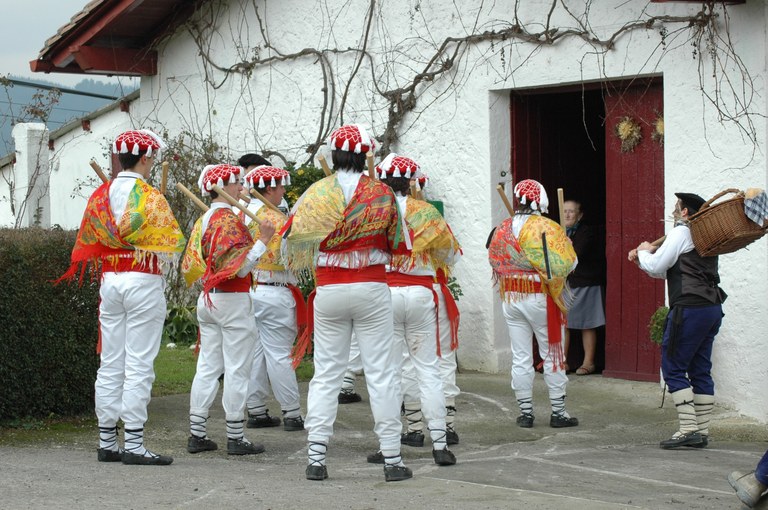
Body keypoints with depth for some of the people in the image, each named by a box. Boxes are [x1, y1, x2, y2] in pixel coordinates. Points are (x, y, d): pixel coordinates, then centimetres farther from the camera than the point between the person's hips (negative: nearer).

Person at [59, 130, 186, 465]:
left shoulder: (100, 195, 8)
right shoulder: (149, 197, -10)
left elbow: (88, 242, 13)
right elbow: (174, 240, -9)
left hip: (110, 281, 6)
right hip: (143, 281, -6)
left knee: (110, 364, 9)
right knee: (139, 365, -5)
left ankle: (107, 442, 12)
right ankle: (133, 445, -6)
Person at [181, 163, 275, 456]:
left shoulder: (202, 221, 11)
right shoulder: (229, 221, -15)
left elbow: (192, 266, 15)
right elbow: (239, 268, -20)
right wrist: (262, 241, -23)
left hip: (207, 299, 8)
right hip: (233, 300, -8)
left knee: (207, 367, 10)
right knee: (237, 370, -3)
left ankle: (197, 434, 10)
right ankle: (235, 439, -1)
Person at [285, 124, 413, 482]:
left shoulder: (316, 194, -1)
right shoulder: (381, 194, -3)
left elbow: (291, 235, 8)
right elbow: (399, 245, 4)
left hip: (329, 291, 1)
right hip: (371, 290, -1)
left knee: (326, 374, 7)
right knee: (382, 373, 2)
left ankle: (316, 456, 2)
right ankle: (391, 458, 2)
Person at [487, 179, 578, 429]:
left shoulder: (501, 230, 1)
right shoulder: (548, 228, -14)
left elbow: (494, 262, 11)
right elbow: (568, 263, -15)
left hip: (510, 298, 4)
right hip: (540, 299, -4)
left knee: (520, 358, 8)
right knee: (552, 355, 6)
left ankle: (525, 412, 11)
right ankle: (558, 411, 9)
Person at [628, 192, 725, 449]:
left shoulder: (681, 233, -7)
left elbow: (656, 267, -7)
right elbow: (667, 270, 25)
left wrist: (643, 253, 11)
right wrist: (645, 258, 16)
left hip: (690, 309, -9)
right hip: (713, 309, 9)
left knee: (673, 368, -5)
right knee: (701, 371, 10)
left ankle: (688, 429, -12)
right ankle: (702, 431, 9)